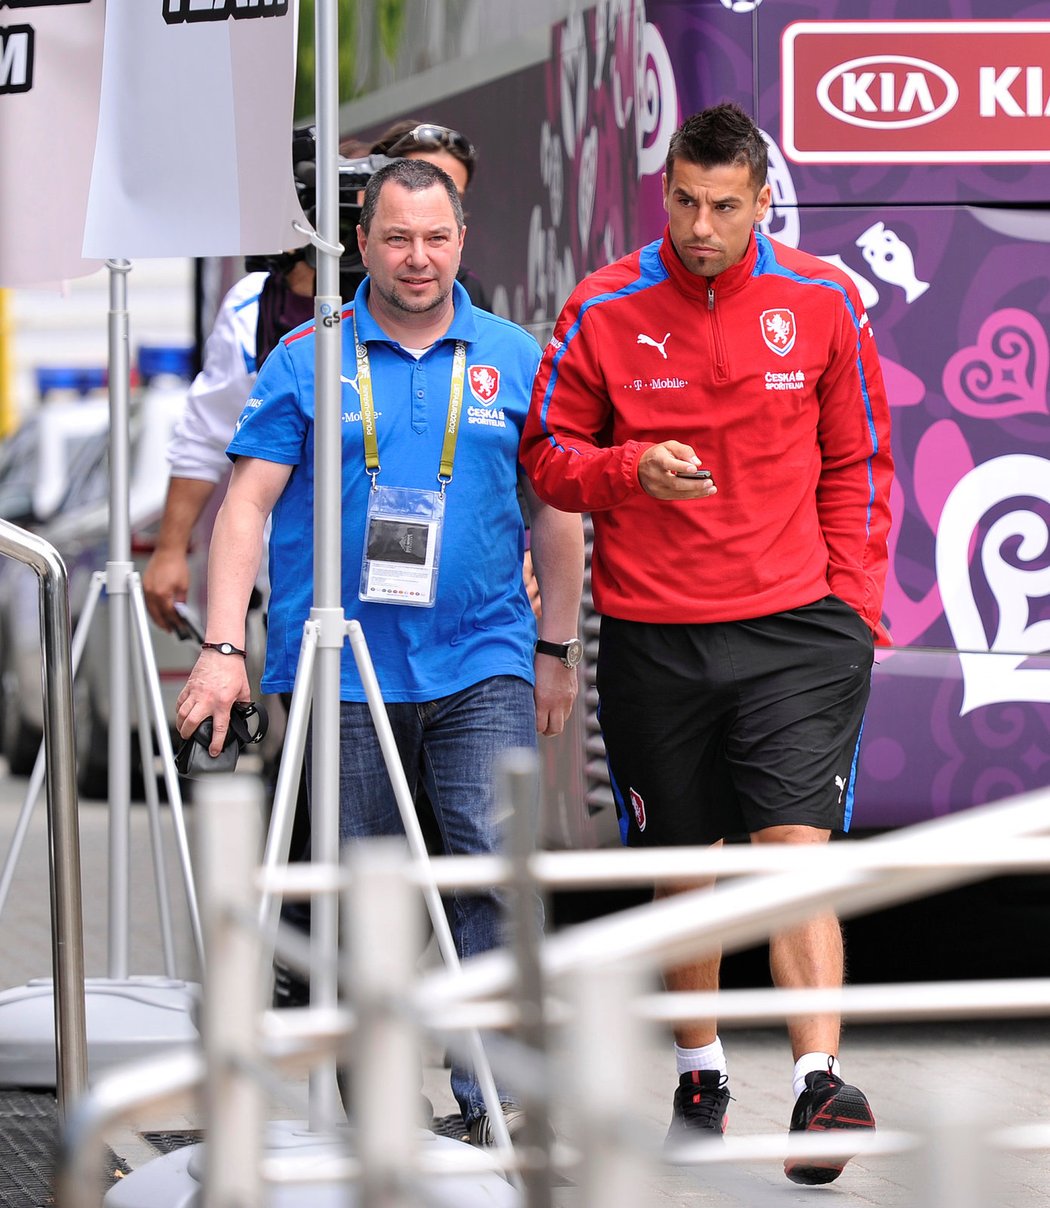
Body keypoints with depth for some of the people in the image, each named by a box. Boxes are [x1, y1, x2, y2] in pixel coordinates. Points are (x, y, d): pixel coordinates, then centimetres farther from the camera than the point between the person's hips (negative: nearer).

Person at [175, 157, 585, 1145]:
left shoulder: (513, 359, 6)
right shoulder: (306, 359, 2)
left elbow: (552, 509, 13)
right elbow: (247, 503, -1)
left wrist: (555, 649, 12)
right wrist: (222, 646, -11)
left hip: (482, 665, 0)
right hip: (342, 673, 0)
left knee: (496, 866, -12)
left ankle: (494, 1098, -7)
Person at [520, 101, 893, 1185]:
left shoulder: (823, 304, 2)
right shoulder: (604, 310, -1)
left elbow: (857, 462, 11)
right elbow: (547, 454, 6)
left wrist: (852, 598, 3)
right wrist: (630, 469, -15)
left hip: (794, 627, -1)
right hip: (652, 636, 1)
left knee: (795, 847, -14)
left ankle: (820, 1083, -19)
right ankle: (699, 1075, 27)